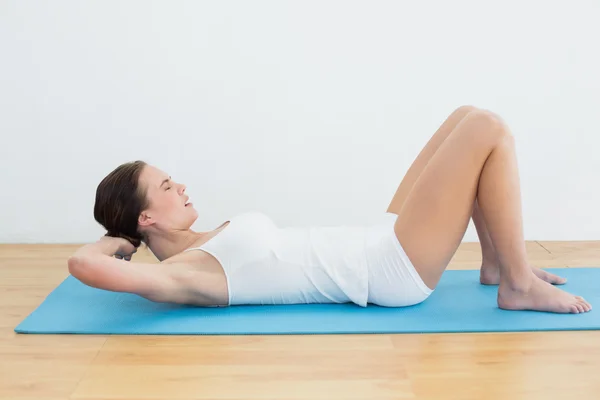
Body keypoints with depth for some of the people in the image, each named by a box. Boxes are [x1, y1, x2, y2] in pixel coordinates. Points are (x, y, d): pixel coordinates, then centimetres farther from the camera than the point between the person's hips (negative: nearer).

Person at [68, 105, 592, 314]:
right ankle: (520, 285, -1)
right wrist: (115, 242, -7)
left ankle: (498, 264, 17)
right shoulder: (179, 275, -17)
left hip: (379, 246, 10)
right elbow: (83, 264, -30)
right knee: (489, 130, -12)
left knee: (469, 117, 11)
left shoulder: (205, 244, 9)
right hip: (392, 270, -10)